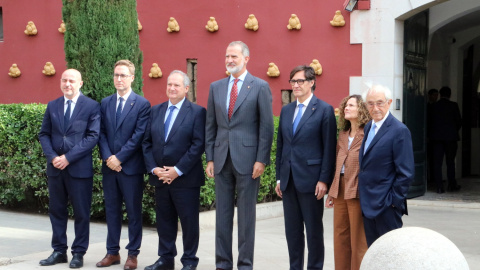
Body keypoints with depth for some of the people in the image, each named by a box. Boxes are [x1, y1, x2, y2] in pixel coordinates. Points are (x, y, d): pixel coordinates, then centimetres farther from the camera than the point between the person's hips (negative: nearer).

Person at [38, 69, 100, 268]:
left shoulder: (92, 106, -3)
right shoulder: (52, 106, 11)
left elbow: (93, 136, -10)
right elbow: (44, 134, 9)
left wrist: (68, 157, -16)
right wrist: (52, 157, -9)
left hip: (80, 168, -4)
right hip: (55, 167, 4)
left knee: (81, 213, 2)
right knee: (56, 211, 9)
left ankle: (78, 253, 12)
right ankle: (59, 251, 18)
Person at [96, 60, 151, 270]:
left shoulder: (142, 104, -4)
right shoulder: (105, 103, 11)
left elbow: (139, 135, -11)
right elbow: (102, 133, 7)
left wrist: (119, 157, -14)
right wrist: (107, 157, -8)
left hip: (131, 166, -4)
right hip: (109, 166, 5)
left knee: (133, 211, 3)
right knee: (112, 210, 10)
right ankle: (112, 252, 17)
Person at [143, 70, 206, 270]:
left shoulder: (197, 112, -4)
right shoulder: (156, 111, 11)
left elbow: (198, 144, -11)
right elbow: (147, 142, 9)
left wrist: (178, 170, -16)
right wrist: (153, 168, -5)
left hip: (186, 178, -5)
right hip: (160, 177, 5)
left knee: (189, 221, 3)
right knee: (164, 220, 11)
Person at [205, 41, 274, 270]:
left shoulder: (260, 87, -2)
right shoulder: (216, 87, 11)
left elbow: (266, 126, -5)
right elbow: (210, 125, 12)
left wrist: (261, 160, -10)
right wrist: (210, 158, 6)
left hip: (247, 160, -4)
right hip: (222, 159, 4)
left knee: (246, 215, 2)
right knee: (222, 213, 9)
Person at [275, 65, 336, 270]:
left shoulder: (324, 110, -4)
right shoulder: (286, 111, 14)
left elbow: (329, 148, -8)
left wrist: (324, 180, -13)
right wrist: (279, 177, 11)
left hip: (310, 180, -6)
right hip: (288, 180, 6)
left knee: (314, 229, 3)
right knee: (292, 229, 10)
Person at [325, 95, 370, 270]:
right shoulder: (343, 134, 16)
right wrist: (331, 192, 19)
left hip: (358, 192, -7)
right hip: (340, 191, 7)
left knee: (358, 239, 0)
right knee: (340, 237, 11)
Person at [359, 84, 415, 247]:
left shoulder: (399, 131, -13)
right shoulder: (368, 127, 13)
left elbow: (406, 173, -15)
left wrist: (393, 201, -15)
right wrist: (364, 197, 12)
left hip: (386, 206, -8)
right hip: (368, 204, 8)